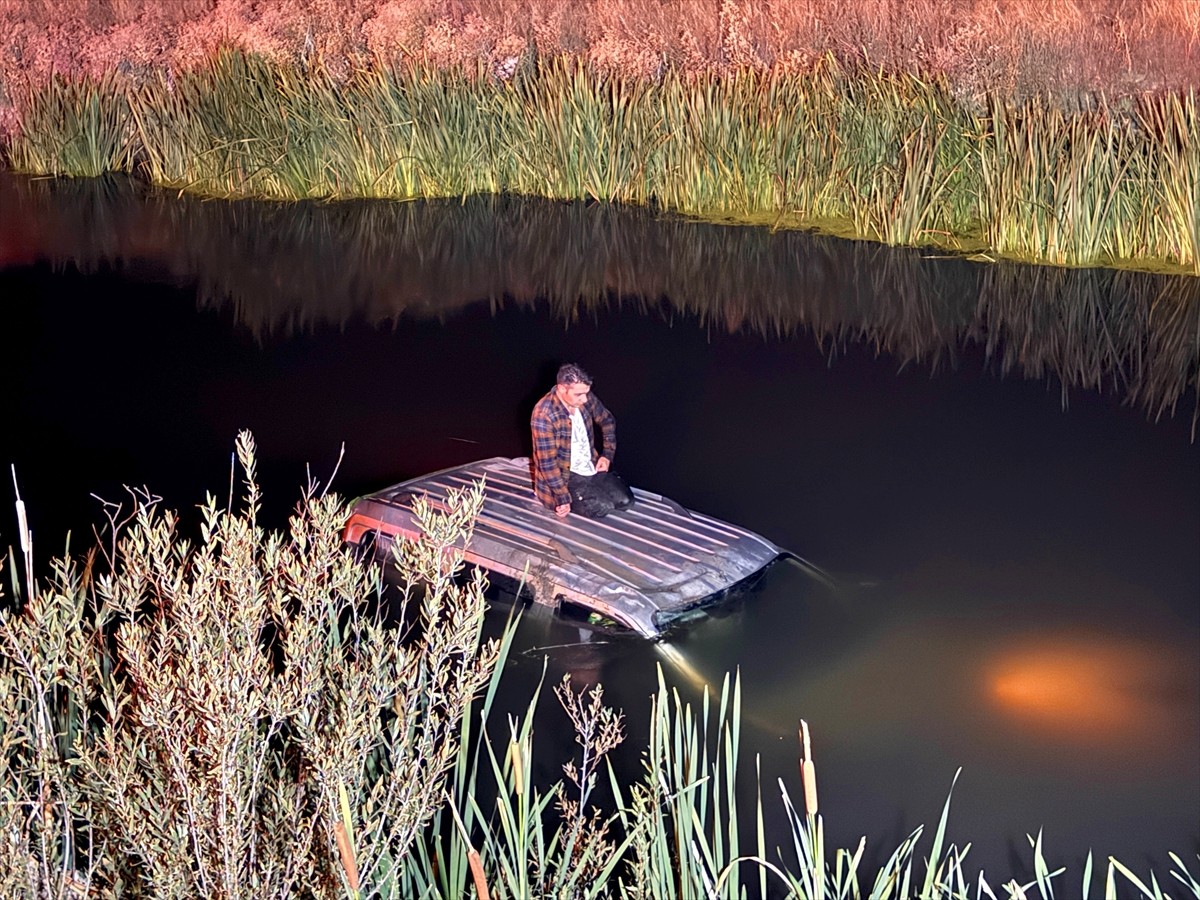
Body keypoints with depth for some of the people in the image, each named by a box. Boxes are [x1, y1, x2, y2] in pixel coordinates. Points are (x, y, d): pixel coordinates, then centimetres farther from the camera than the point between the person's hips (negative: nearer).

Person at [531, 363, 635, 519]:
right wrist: (563, 498, -25)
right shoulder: (544, 414, -28)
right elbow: (547, 463, -26)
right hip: (563, 476, -7)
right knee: (603, 507, -23)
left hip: (591, 467, 7)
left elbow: (608, 421, 14)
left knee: (625, 500, -6)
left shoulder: (586, 399, -8)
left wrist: (607, 454, 4)